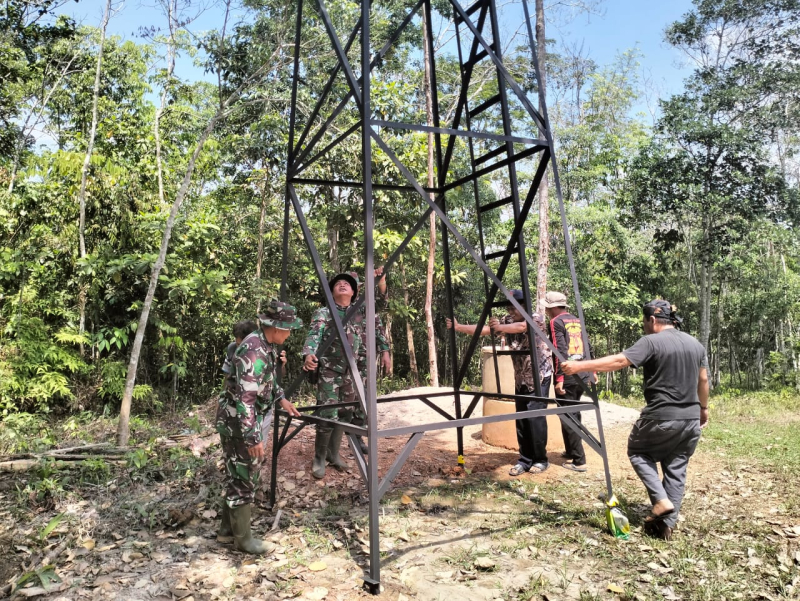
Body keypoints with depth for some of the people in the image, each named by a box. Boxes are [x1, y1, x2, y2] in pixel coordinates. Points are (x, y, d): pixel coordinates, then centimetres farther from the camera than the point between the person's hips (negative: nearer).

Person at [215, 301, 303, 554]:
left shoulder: (266, 344, 2)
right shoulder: (253, 352, -29)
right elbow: (244, 399, -30)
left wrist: (281, 398, 15)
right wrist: (253, 438, -28)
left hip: (254, 419, 10)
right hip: (240, 424, -10)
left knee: (239, 476, 21)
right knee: (243, 480, 5)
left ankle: (228, 527, 37)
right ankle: (243, 537, 22)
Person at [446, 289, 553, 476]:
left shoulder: (536, 318, -14)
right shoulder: (507, 321, 3)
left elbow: (521, 327, -35)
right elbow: (483, 330, -5)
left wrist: (501, 328, -51)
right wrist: (459, 327, -17)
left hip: (539, 376, -6)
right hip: (520, 377, 6)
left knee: (535, 417, -8)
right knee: (521, 419, 6)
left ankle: (541, 459, 6)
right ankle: (525, 459, 15)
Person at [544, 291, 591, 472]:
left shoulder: (556, 322, -7)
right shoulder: (577, 321, 15)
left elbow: (560, 351, -17)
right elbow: (586, 348, 16)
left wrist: (559, 378, -19)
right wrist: (591, 372, 21)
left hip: (567, 377, -8)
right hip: (582, 375, 8)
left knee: (568, 417, -1)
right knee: (573, 415, 20)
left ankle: (579, 461, 1)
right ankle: (571, 451, 31)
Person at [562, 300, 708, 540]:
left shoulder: (651, 342, -14)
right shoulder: (695, 344, 9)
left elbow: (618, 361, -24)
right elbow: (703, 380, 16)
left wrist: (580, 366, -26)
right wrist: (703, 408, 29)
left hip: (662, 418, -7)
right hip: (691, 419, 7)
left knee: (637, 451, 17)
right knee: (676, 469, 13)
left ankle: (661, 500, 3)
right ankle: (667, 524, 16)